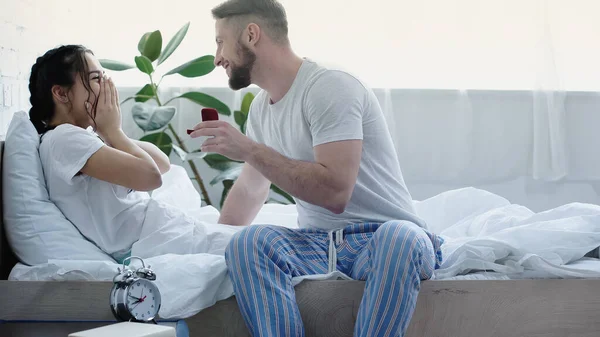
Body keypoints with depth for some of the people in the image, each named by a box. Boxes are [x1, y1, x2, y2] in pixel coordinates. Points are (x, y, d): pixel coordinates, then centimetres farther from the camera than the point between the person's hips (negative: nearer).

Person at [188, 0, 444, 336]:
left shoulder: (330, 87, -15)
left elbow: (335, 191, -26)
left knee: (399, 237, -41)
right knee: (249, 241, -26)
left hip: (377, 238, -6)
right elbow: (249, 188, 27)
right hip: (317, 243, 6)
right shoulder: (262, 106, 11)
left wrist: (248, 149, -22)